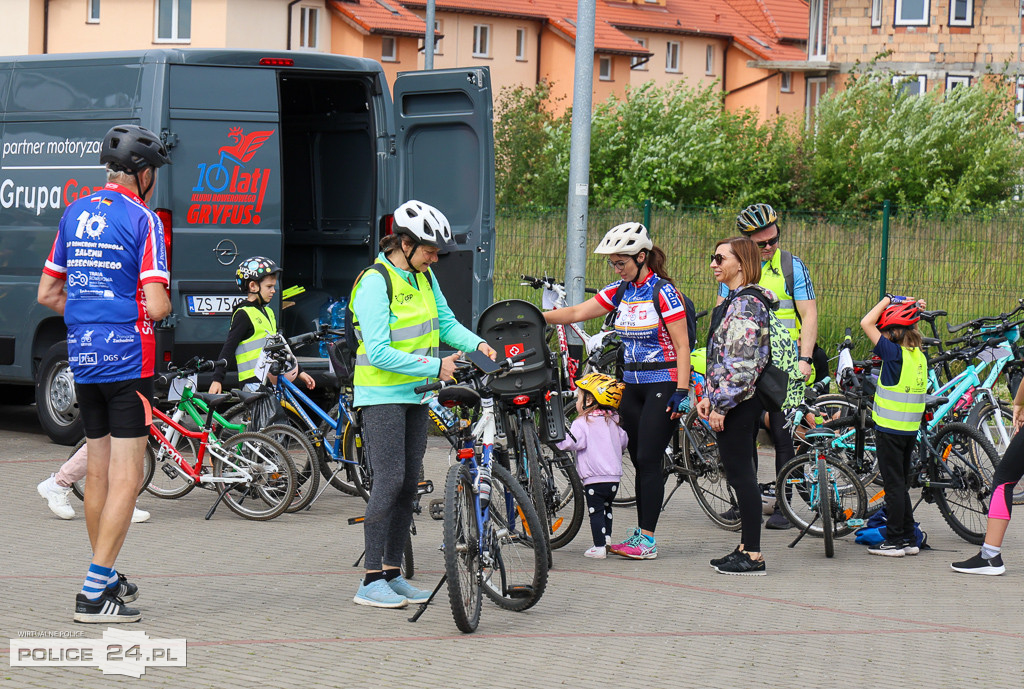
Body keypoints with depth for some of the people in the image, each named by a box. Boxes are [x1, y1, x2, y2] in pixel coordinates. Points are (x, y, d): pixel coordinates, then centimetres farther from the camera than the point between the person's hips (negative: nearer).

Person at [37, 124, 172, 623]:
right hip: (128, 358, -7)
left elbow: (47, 293, 15)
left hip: (82, 357, 7)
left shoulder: (75, 214, 10)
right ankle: (95, 592, -12)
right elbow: (156, 306, -17)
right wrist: (164, 305, 6)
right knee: (126, 479, -6)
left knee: (98, 472, 18)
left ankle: (107, 577, 28)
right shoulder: (142, 220, -10)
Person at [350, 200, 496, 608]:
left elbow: (445, 324, 15)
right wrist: (435, 366, -24)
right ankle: (371, 582, -9)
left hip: (415, 394, 8)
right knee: (390, 481, -12)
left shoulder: (423, 277, 8)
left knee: (409, 482, 8)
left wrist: (476, 344, -5)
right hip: (382, 395, -8)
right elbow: (379, 353, -23)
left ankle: (392, 572, 15)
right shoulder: (375, 283, -18)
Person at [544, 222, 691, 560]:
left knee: (649, 459, -9)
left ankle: (647, 540, -8)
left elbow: (682, 345, -13)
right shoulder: (620, 291, 9)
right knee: (639, 460, 7)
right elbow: (577, 313, 6)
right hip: (632, 386, 7)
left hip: (663, 385, -7)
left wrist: (682, 391, -18)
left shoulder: (664, 292, -11)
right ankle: (641, 535, 11)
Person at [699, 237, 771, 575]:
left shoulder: (745, 303, -17)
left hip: (738, 403, -10)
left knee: (740, 475, -7)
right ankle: (746, 548, 18)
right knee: (742, 475, 13)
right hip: (741, 403, 10)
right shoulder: (734, 300, 16)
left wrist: (721, 405, -21)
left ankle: (753, 556, -5)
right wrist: (710, 397, 15)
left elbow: (743, 363, -22)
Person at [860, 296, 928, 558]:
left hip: (889, 429, -8)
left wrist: (889, 299, -8)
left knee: (894, 484, -2)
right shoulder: (920, 357, 4)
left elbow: (867, 323, -16)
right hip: (910, 429, 8)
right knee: (901, 484, 15)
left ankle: (895, 540, 2)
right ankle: (909, 539, 18)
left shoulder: (894, 353, -17)